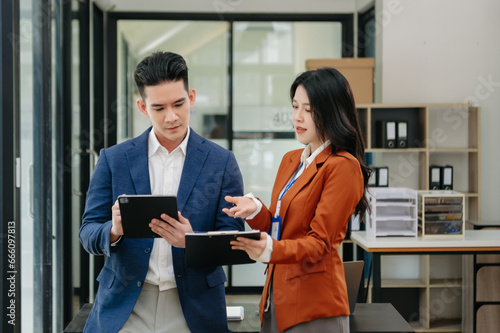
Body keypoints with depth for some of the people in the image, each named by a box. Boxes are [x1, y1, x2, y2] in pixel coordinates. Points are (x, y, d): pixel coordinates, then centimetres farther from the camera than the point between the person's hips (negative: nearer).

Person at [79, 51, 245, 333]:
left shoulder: (221, 162, 0)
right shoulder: (114, 159, 3)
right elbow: (89, 234, 2)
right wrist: (115, 230, -21)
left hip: (193, 310, 0)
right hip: (124, 309, 1)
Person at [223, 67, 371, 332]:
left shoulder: (343, 167, -12)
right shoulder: (290, 160, 15)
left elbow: (320, 242, -16)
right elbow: (276, 228, 13)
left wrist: (271, 250, -32)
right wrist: (255, 210, -8)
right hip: (277, 296, 7)